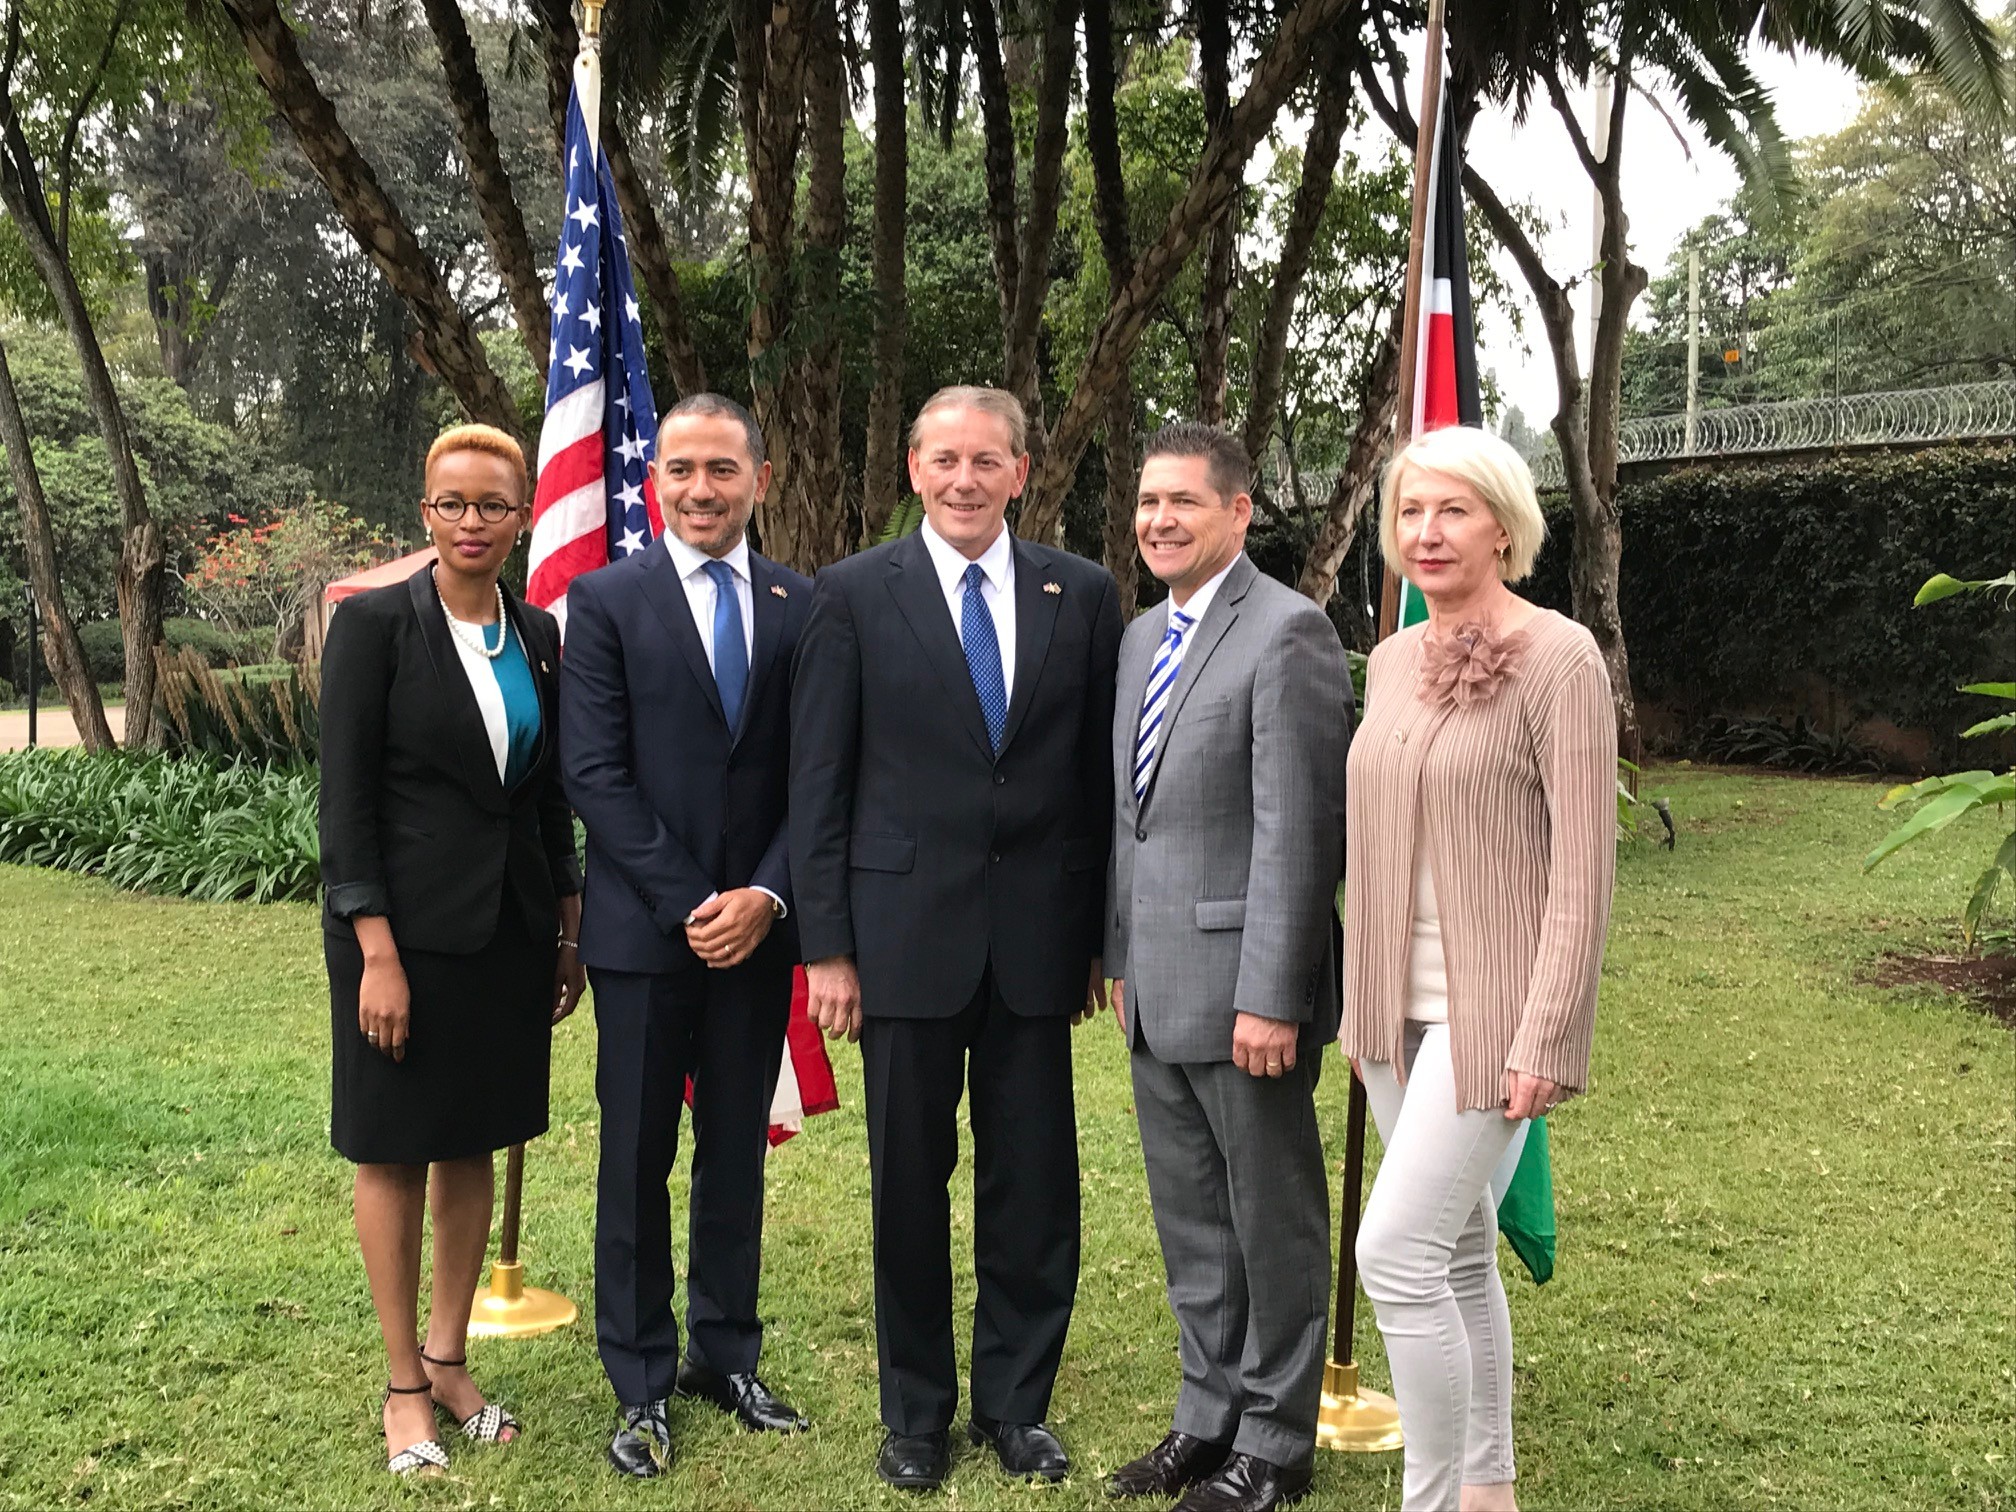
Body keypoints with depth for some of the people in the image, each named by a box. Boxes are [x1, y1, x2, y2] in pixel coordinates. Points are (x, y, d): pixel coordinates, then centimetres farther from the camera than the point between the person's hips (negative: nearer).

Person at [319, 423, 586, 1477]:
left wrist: (569, 933, 10)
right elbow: (345, 798, -12)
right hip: (406, 925, -5)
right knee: (393, 1151, 6)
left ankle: (448, 1358, 27)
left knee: (474, 1144, 13)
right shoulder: (375, 623, -9)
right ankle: (404, 1386, 19)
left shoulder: (538, 634, 7)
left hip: (509, 928, 5)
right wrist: (377, 953, -16)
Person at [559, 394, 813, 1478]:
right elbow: (594, 774, -8)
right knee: (638, 1160, 6)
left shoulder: (801, 606, 5)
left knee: (738, 1151, 13)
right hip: (643, 929, -2)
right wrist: (687, 901, -14)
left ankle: (725, 1354, 27)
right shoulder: (605, 600, -2)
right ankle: (641, 1385, 18)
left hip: (757, 928, 2)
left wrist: (765, 894, -10)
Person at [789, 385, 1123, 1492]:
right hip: (907, 932, -1)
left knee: (1034, 1183, 9)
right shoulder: (854, 594, 0)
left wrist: (1104, 935, 3)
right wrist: (826, 945, -5)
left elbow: (1104, 776, 6)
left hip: (1038, 936, 2)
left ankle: (1015, 1402, 27)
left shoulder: (1083, 594, 5)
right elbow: (818, 782, -1)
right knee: (910, 1183, 10)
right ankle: (916, 1411, 27)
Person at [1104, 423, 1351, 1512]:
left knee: (1272, 1219, 7)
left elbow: (1296, 831, -19)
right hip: (1156, 992, 8)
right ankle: (1210, 1414, 33)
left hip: (1241, 988, -8)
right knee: (1189, 1218, 18)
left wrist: (1271, 998, -21)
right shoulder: (1142, 636, 14)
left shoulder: (1287, 633, -14)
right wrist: (1120, 958, 16)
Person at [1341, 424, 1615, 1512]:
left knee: (1396, 1250, -11)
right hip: (1401, 1005, 7)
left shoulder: (1560, 660, -11)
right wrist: (1361, 1005, 15)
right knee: (1459, 1251, 16)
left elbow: (1583, 864, -14)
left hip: (1487, 1010, -7)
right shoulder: (1393, 661, 9)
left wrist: (1542, 1036, -17)